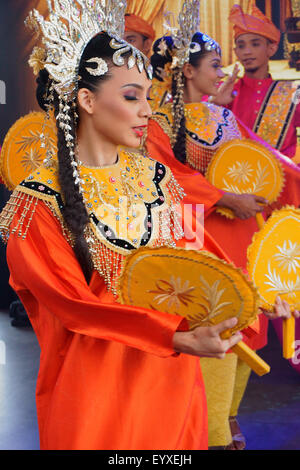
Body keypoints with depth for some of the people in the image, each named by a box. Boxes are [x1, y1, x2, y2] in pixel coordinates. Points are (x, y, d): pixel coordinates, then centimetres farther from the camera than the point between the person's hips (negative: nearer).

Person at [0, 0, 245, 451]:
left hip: (173, 375, 5)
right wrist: (179, 339, -26)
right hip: (95, 378, -4)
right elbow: (75, 305, -17)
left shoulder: (155, 175, 1)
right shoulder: (40, 201, -15)